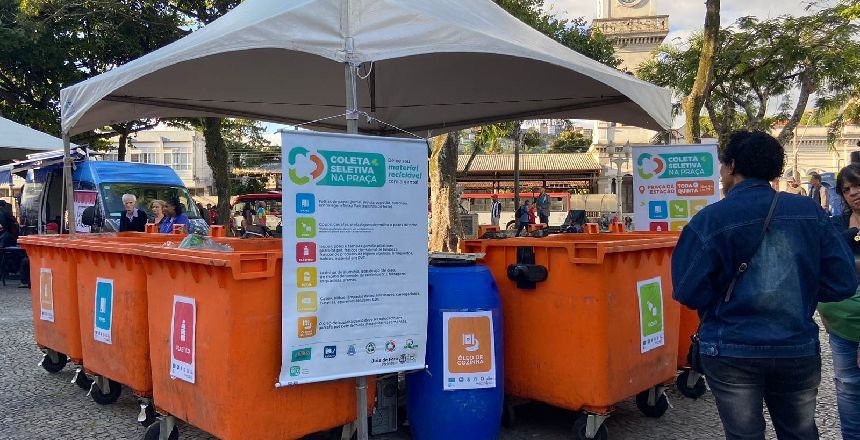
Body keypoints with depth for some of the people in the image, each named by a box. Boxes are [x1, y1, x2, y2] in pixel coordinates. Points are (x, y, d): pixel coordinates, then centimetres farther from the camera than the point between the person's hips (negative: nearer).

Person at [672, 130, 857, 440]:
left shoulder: (710, 220, -14)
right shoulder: (811, 212, -3)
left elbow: (689, 293, -15)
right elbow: (842, 282, -1)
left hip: (732, 353, -3)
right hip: (798, 350, 4)